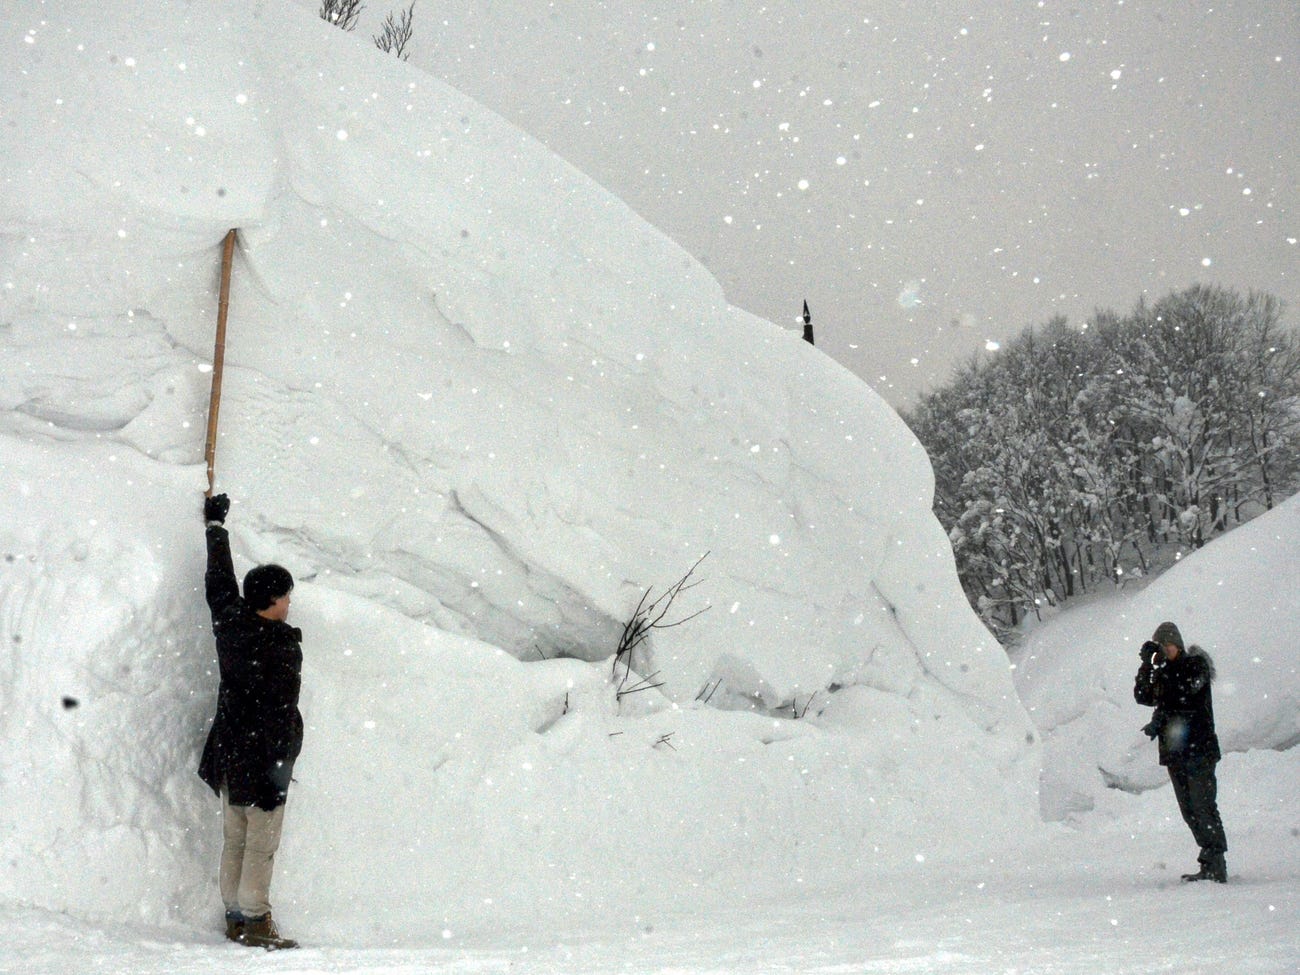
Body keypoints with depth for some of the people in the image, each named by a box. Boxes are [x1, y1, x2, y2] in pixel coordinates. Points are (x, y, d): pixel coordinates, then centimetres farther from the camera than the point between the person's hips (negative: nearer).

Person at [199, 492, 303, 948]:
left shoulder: (229, 621, 2)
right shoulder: (282, 647, -18)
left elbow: (219, 581, 21)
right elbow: (282, 713, -20)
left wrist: (216, 524, 34)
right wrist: (281, 765, -16)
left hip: (228, 754, 8)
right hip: (261, 758, -8)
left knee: (234, 841, 14)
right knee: (261, 845, 0)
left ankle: (235, 918, 20)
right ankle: (255, 920, 3)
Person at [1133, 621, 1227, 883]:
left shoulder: (1196, 664, -3)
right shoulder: (1163, 671, 15)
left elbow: (1186, 689, -20)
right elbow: (1143, 697, 4)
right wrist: (1147, 665, -5)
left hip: (1199, 750, -7)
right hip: (1174, 752, 7)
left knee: (1203, 807, -12)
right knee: (1189, 811, 7)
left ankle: (1216, 868, -12)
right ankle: (1209, 866, 12)